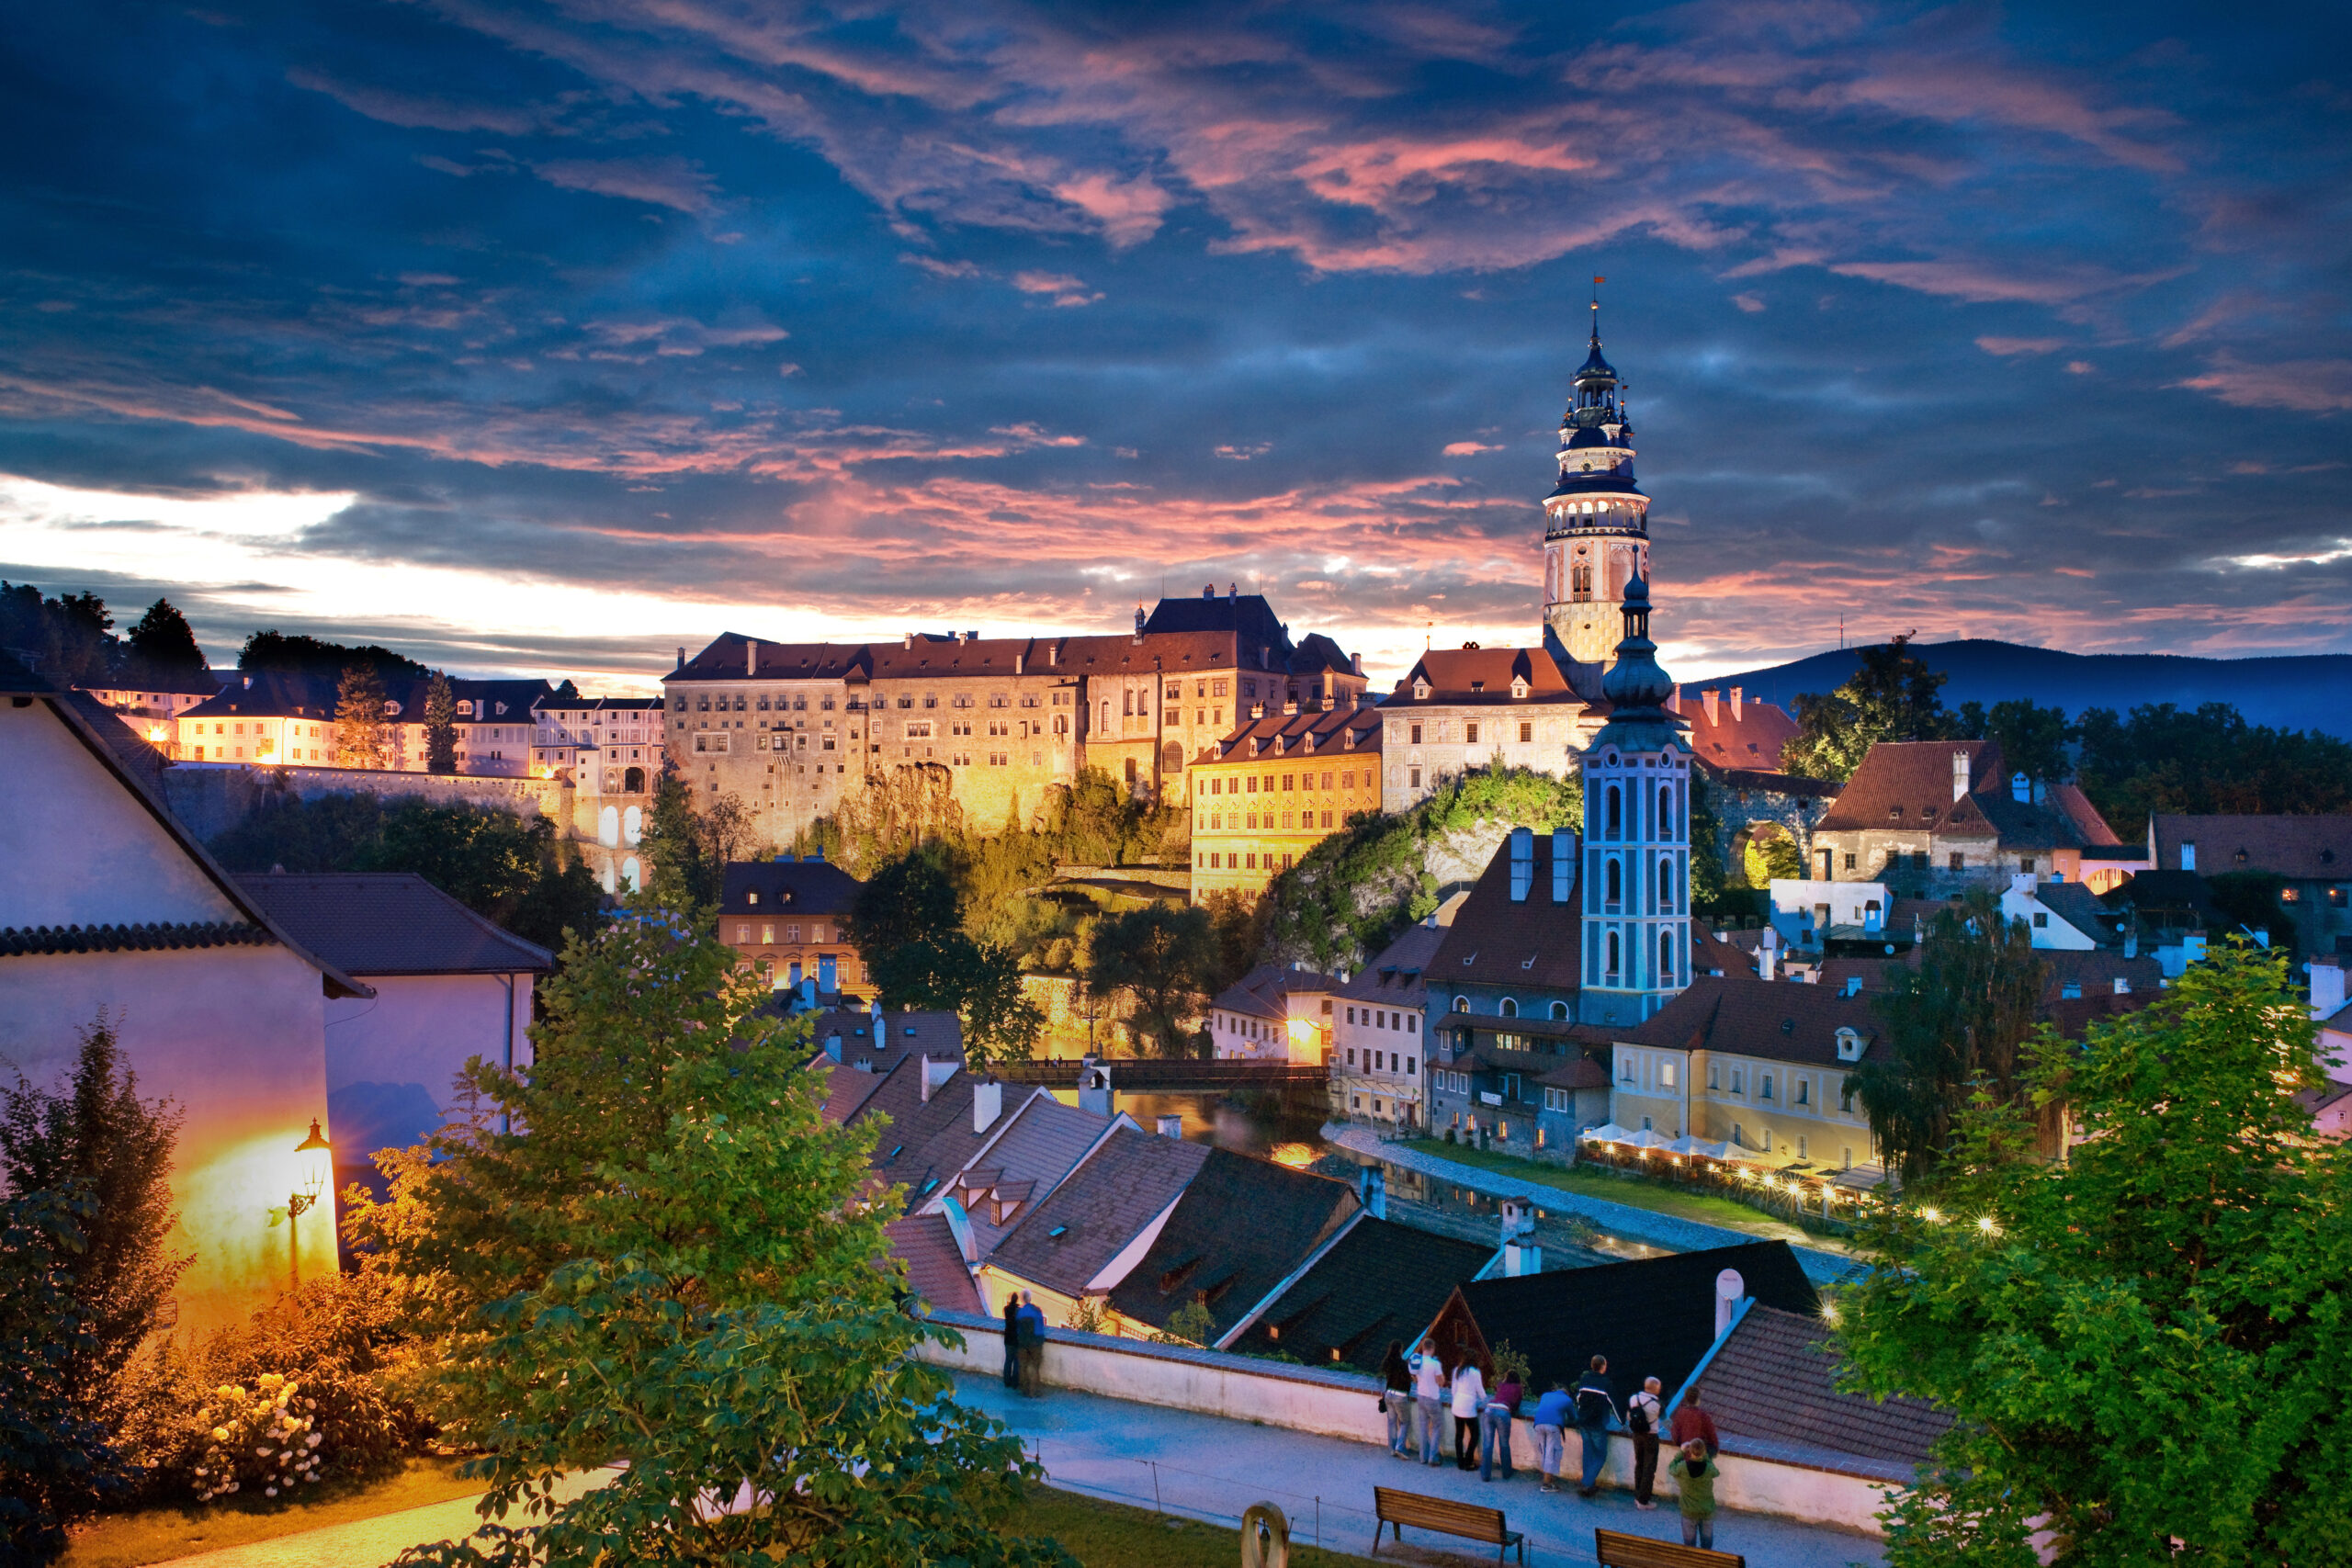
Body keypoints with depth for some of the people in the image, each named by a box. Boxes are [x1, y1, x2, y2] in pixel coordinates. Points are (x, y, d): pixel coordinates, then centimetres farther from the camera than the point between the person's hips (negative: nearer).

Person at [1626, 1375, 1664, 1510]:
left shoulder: (1634, 1398, -4)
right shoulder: (1654, 1403, -22)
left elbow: (1628, 1417, 4)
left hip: (1637, 1436, 6)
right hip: (1650, 1437, -6)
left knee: (1639, 1465, 19)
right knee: (1649, 1468, 4)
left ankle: (1638, 1496, 27)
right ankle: (1643, 1500, 6)